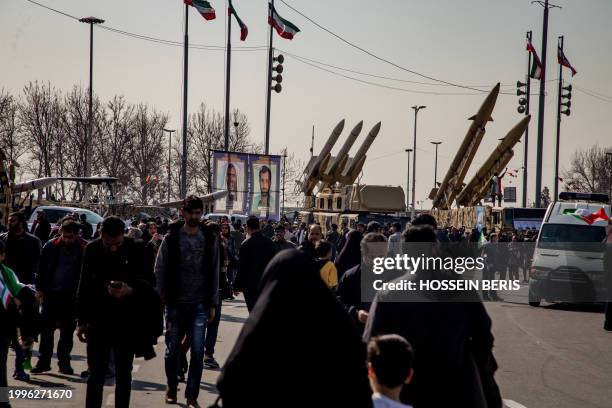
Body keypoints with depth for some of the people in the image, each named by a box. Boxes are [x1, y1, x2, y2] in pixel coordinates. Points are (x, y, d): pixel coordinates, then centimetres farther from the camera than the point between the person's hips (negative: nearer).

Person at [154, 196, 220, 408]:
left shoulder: (210, 238, 4)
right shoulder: (171, 238, 0)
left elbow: (215, 273, 7)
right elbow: (159, 270, 3)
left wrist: (213, 304, 5)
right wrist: (163, 299, -3)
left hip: (200, 305, 0)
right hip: (175, 303, 0)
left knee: (197, 352, -3)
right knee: (172, 350, 8)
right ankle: (171, 389, 28)